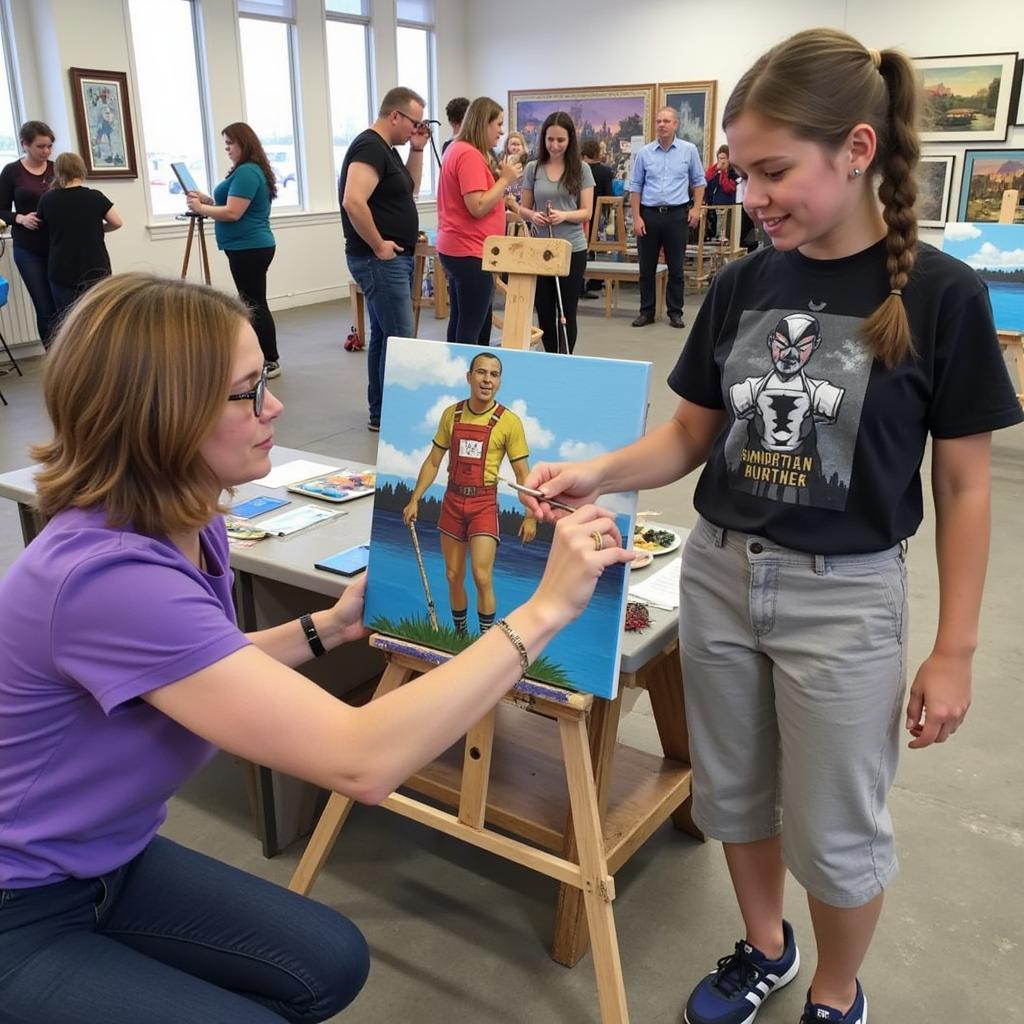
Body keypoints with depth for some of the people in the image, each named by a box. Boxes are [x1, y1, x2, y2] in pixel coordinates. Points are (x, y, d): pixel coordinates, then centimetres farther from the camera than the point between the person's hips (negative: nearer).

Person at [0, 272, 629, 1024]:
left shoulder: (188, 529, -6)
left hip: (106, 864, 8)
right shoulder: (108, 576, -36)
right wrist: (545, 608, -34)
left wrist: (328, 628, 1)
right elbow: (362, 761, -40)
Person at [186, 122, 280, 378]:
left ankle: (271, 362, 2)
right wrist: (208, 199, 10)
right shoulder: (250, 170, 17)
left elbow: (233, 213, -22)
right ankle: (265, 359, 19)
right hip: (249, 247, 11)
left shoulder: (246, 172, -16)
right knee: (253, 304, 13)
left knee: (254, 304, -4)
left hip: (250, 248, -11)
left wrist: (201, 208, -10)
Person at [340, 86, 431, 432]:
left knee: (383, 336, 13)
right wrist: (379, 246, -20)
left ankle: (380, 413, 20)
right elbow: (353, 202, -28)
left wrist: (417, 150, 13)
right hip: (380, 260, -10)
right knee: (399, 339, -9)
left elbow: (409, 191, 25)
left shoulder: (387, 149, 16)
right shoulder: (370, 147, -15)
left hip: (393, 260, 10)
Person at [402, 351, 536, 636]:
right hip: (452, 501, 4)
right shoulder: (451, 415, 4)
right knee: (453, 577, 10)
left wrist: (531, 516, -9)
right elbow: (433, 462, 11)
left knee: (482, 578, -12)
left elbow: (522, 474, -4)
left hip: (484, 504, -4)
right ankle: (459, 635, 26)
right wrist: (414, 500, 6)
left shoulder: (509, 422, -7)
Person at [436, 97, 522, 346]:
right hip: (471, 252, -11)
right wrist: (505, 179, -12)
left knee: (460, 324, 14)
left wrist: (499, 177, 10)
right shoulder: (470, 155, -16)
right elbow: (478, 207, -22)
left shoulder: (458, 149, 16)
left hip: (458, 249, 11)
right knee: (471, 330, -6)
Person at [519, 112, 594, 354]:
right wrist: (533, 216, -15)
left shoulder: (581, 169, -1)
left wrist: (564, 215, -22)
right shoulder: (533, 168, 4)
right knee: (544, 311, 9)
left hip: (572, 250, -2)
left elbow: (586, 212, -3)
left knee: (566, 312, 3)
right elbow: (523, 209, 8)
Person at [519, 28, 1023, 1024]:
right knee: (732, 793, 20)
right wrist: (592, 472, -13)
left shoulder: (940, 293, -12)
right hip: (718, 575, 5)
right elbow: (691, 434, 5)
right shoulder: (740, 285, 0)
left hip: (843, 597, -4)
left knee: (834, 833, 11)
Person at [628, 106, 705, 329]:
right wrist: (636, 217, -1)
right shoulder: (644, 153, 4)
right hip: (649, 213, 1)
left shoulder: (689, 150, 3)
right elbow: (635, 187, 6)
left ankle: (675, 312, 12)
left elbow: (699, 181, 10)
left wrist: (696, 208, -2)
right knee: (647, 267, 6)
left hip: (677, 214, -1)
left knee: (676, 267, 3)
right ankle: (646, 311, 15)